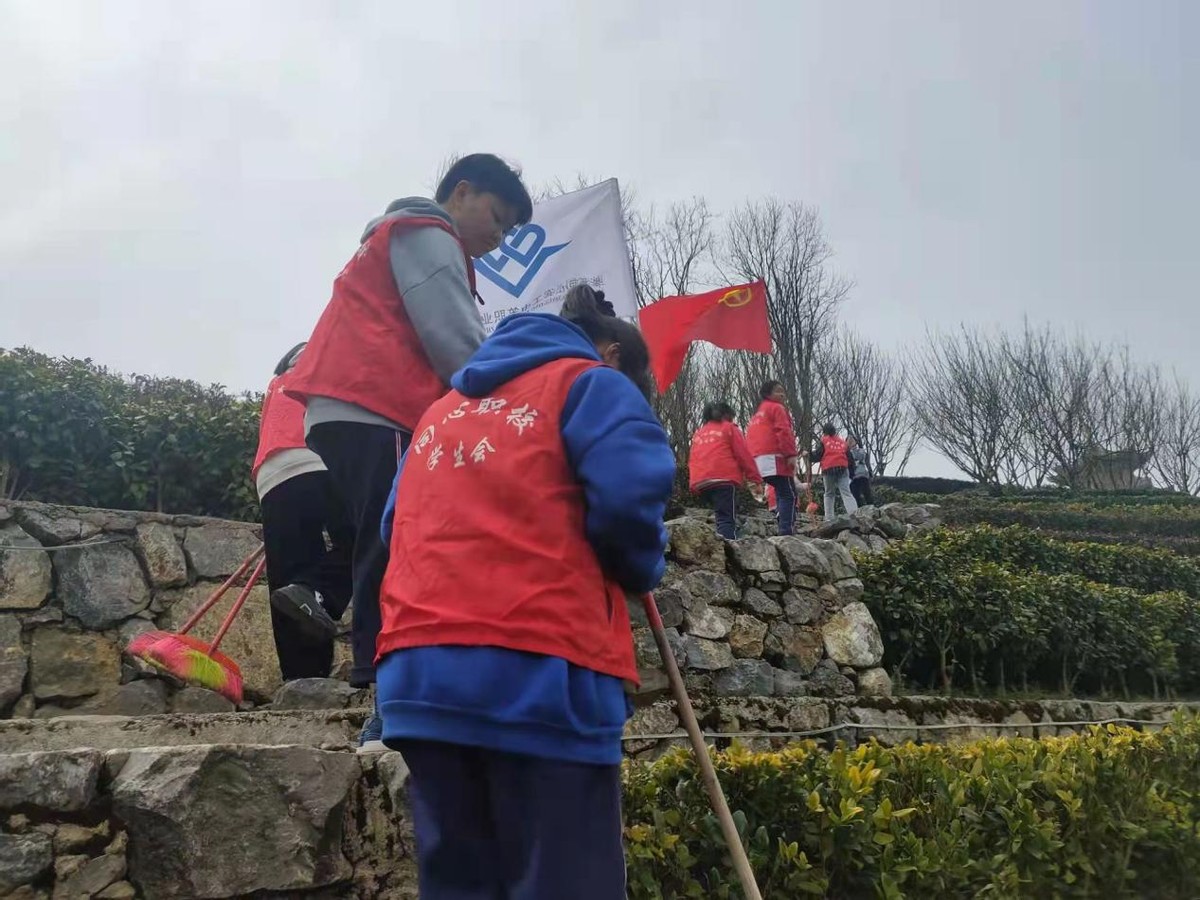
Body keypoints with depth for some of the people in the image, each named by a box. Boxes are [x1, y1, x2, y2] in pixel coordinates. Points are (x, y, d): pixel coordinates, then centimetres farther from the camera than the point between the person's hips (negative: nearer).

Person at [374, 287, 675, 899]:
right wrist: (640, 573, 9)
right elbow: (630, 495, -9)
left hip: (420, 675, 7)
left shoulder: (444, 410, 29)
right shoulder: (591, 382, 8)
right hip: (539, 672, -6)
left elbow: (400, 526, 26)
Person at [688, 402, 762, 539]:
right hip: (724, 479, -6)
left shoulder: (698, 433, 27)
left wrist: (693, 482, 18)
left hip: (700, 482, 6)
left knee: (721, 516, 16)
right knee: (727, 519, -14)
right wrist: (755, 479, 3)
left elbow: (692, 460, 21)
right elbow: (743, 455, 2)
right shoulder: (729, 428, 10)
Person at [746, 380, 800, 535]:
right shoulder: (777, 408, 1)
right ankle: (787, 531, -22)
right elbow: (783, 432, -14)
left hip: (760, 460, 9)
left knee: (781, 494, 14)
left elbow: (750, 437, 24)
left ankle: (784, 529, 8)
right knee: (789, 494, -12)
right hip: (775, 458, -9)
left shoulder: (758, 414, 29)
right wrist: (791, 454, -19)